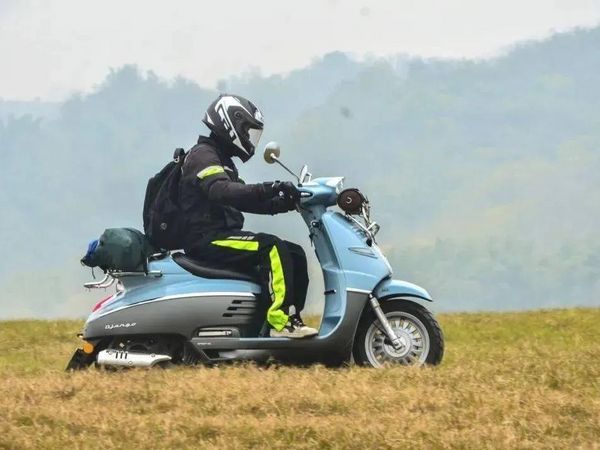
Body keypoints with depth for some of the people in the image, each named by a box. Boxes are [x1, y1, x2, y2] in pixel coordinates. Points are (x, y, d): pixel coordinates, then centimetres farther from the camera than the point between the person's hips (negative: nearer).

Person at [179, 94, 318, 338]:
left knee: (294, 254, 4)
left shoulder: (222, 161, 25)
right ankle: (280, 321, -34)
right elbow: (220, 191, -27)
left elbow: (245, 200, 23)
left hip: (223, 234, 10)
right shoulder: (202, 155, -8)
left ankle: (293, 320, 0)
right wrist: (267, 189, -38)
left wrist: (284, 202, 7)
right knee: (272, 248, -28)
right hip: (208, 239, -10)